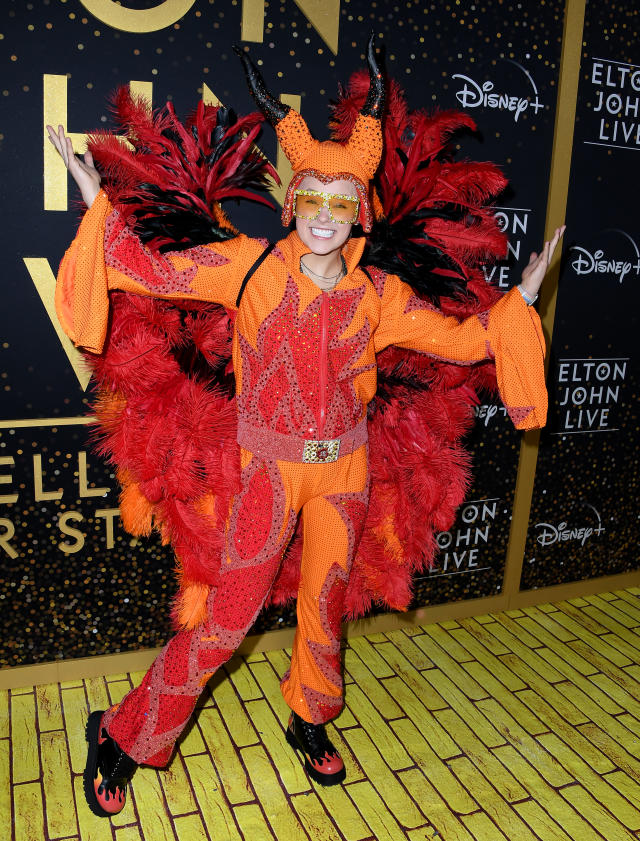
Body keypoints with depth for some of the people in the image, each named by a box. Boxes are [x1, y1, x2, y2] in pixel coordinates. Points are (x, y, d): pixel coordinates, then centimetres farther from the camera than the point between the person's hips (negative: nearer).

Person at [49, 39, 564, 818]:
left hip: (344, 470, 3)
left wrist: (519, 298, -1)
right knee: (227, 616, 0)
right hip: (269, 469, -3)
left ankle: (310, 721, 44)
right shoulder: (251, 266, -6)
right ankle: (123, 737, 21)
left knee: (324, 604, 17)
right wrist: (98, 201, -12)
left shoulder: (378, 296, 0)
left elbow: (463, 340, 6)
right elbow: (155, 271, -7)